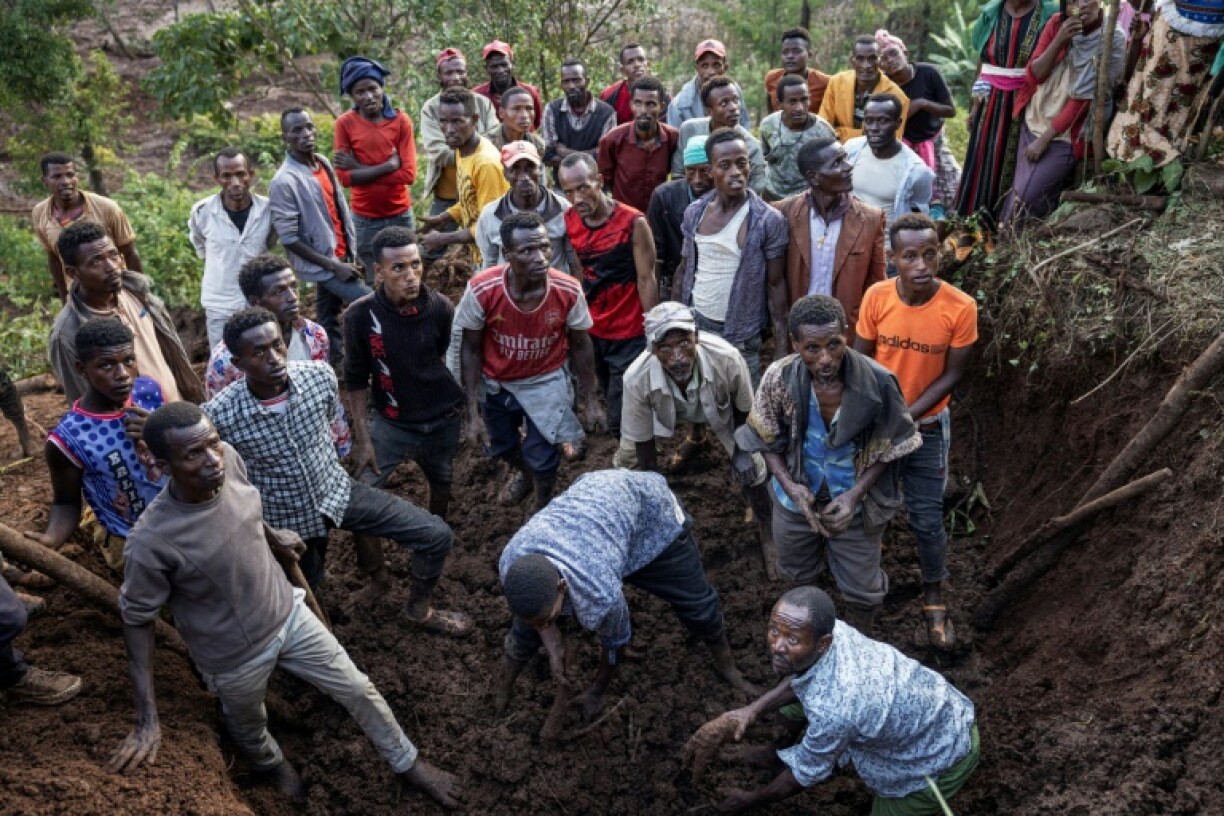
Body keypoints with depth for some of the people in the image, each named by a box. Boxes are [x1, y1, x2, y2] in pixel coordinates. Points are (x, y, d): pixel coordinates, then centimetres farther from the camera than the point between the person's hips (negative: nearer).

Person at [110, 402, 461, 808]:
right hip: (235, 656, -3)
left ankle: (406, 762, 42)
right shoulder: (151, 540, -35)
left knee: (358, 690, 15)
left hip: (288, 613, 4)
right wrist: (147, 718, -20)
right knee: (249, 730, 27)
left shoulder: (229, 459, -21)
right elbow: (137, 618, -18)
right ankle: (274, 765, 64)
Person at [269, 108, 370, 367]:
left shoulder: (323, 163, 3)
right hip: (322, 264, -7)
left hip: (341, 257, 7)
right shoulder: (284, 182, -21)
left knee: (329, 321, 16)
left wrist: (351, 255, 8)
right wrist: (334, 266, -19)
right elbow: (289, 239, -20)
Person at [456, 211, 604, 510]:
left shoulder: (569, 291, -27)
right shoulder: (481, 291, -30)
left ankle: (543, 509, 37)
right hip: (495, 383, 1)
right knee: (500, 447, 23)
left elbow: (580, 346, -8)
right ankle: (523, 470, 61)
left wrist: (590, 400, -3)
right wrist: (473, 412, -15)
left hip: (546, 382, -1)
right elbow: (471, 350, -15)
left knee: (542, 459, 3)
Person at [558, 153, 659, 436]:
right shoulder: (568, 221, -2)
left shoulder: (632, 222, -15)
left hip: (629, 335, -5)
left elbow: (646, 280, -13)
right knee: (612, 404, 18)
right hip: (591, 332, 5)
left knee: (622, 420, -2)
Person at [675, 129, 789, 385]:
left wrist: (782, 346, -10)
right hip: (694, 324, 3)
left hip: (741, 335, -3)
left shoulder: (769, 220, -12)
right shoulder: (694, 212, 0)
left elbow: (776, 284, -7)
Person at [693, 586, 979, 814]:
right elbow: (801, 676, 4)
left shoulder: (834, 709, -40)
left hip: (941, 758, -7)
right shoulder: (830, 629, -20)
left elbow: (806, 773, -20)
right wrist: (754, 709, -8)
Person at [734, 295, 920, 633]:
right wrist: (789, 485, -23)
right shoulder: (779, 378, -25)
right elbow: (766, 440, -9)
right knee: (797, 576, 29)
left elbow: (888, 449, -12)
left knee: (861, 588, 18)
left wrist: (856, 493, -22)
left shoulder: (877, 383, -28)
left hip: (855, 504, -2)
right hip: (797, 499, 2)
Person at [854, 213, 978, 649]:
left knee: (927, 518, 5)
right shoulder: (876, 297, -17)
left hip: (926, 426, -1)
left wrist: (905, 417, -17)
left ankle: (934, 599, 27)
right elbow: (861, 360, -6)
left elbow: (951, 374, -12)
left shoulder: (961, 307, -21)